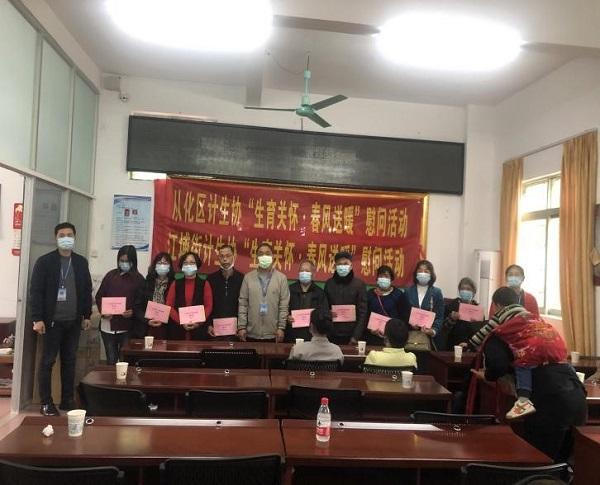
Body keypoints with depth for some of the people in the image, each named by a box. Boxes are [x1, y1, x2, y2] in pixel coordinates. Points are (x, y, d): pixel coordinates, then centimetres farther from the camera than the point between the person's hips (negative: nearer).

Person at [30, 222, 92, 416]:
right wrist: (37, 318, -13)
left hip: (74, 321, 4)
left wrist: (87, 315, 8)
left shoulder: (81, 262, 9)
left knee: (70, 361, 9)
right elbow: (35, 291, -7)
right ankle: (46, 403, 11)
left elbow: (87, 290, 12)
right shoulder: (44, 261, -3)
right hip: (52, 320, -4)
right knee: (47, 361, 3)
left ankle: (68, 400, 18)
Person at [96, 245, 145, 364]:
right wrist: (103, 311, -9)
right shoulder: (111, 275, 4)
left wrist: (133, 312, -18)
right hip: (108, 325, 2)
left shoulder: (139, 279, -1)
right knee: (111, 360, 10)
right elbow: (99, 296, 8)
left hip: (128, 327, -2)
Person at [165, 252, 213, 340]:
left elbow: (209, 306, 1)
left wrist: (198, 322, -13)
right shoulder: (175, 284, 9)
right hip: (177, 329, 1)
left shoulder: (204, 284, 5)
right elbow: (169, 306, 4)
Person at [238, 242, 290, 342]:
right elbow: (243, 304, 3)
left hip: (273, 334, -1)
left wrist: (281, 328, -6)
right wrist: (241, 327, -3)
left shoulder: (281, 278, 1)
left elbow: (284, 305, -1)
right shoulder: (248, 277, 4)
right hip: (251, 334, 1)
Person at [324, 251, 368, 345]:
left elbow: (362, 313, -3)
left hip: (351, 336, -2)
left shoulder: (359, 284, 0)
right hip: (332, 335, 2)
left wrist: (356, 336, -9)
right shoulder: (329, 283, 8)